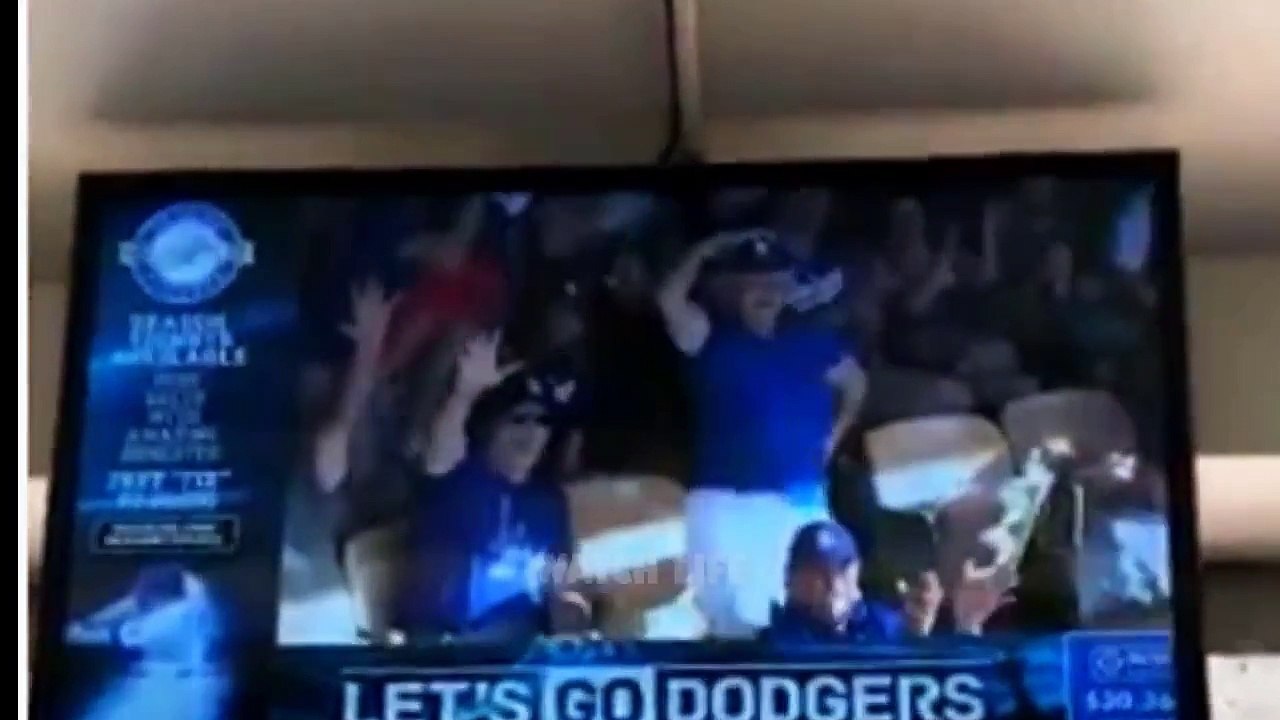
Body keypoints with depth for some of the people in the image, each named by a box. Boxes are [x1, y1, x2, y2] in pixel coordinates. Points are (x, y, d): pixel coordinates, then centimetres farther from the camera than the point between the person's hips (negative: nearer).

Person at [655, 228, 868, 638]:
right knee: (731, 615, -9)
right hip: (723, 501, -3)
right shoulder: (712, 338, 2)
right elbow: (669, 301, -16)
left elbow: (855, 384, 26)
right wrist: (706, 251, -12)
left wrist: (833, 436, 16)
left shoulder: (810, 342, 11)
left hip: (799, 501, 3)